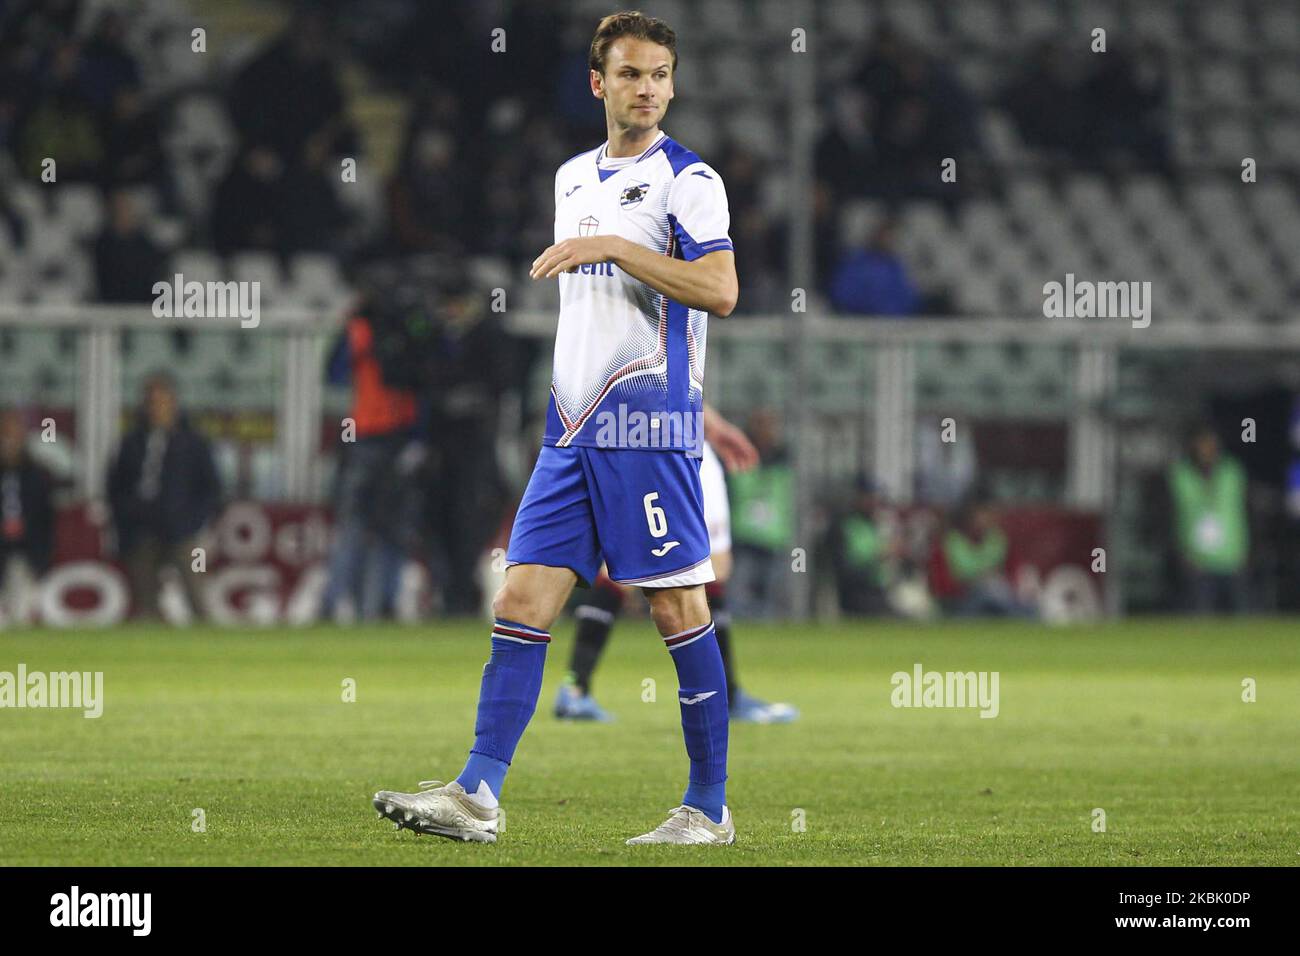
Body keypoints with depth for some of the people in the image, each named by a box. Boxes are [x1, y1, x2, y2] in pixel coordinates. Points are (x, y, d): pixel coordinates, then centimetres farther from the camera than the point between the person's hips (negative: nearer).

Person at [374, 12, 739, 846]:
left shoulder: (687, 179, -5)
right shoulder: (573, 178, 17)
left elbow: (720, 290, -18)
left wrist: (613, 246, -21)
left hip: (649, 426, -7)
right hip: (571, 430, 7)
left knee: (679, 610, -3)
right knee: (522, 600, -2)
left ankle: (709, 809, 5)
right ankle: (478, 795, -5)